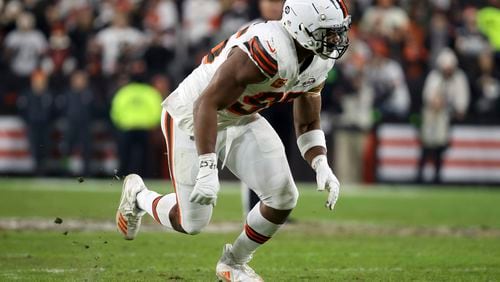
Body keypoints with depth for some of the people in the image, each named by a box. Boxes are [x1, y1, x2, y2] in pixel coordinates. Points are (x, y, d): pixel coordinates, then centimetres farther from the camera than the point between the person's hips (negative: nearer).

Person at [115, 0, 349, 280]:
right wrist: (208, 170, -38)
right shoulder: (267, 51, -36)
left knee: (284, 197, -6)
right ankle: (138, 196, 30)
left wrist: (322, 166, -11)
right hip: (193, 117, -7)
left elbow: (307, 125, 7)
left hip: (242, 119, 8)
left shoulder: (319, 63, -8)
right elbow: (206, 104, -35)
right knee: (192, 222, -3)